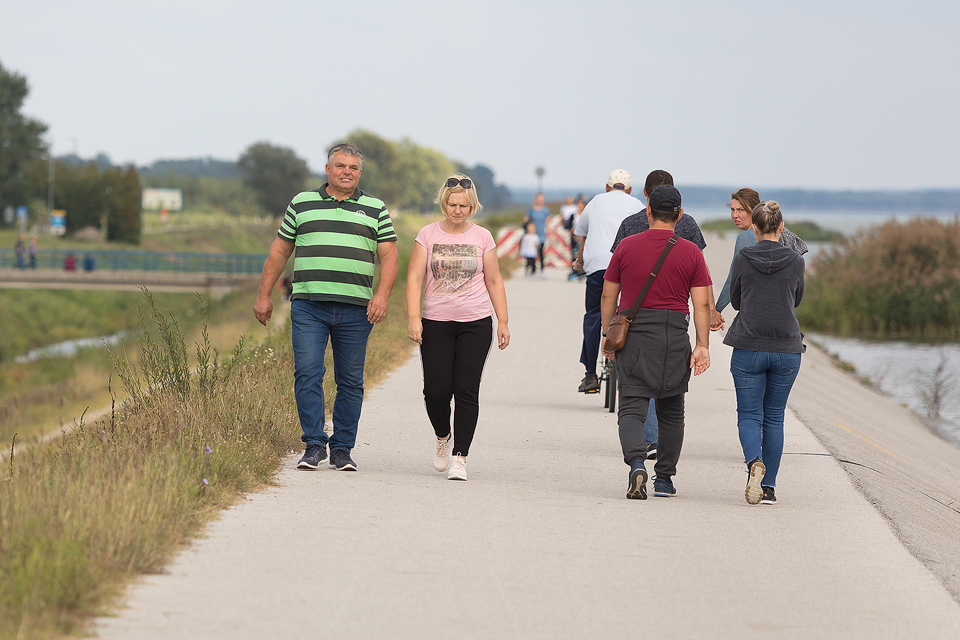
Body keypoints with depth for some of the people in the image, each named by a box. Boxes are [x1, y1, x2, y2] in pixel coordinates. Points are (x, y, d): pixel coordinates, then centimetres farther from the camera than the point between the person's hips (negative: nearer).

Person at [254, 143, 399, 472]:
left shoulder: (375, 209, 12)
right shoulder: (302, 203, 12)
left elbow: (389, 256, 7)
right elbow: (279, 251, 16)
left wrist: (381, 295, -9)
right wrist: (263, 296, 12)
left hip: (355, 309, 0)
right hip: (308, 305, 0)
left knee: (350, 381, 2)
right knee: (307, 372, -12)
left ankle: (342, 449, 9)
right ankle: (314, 444, -7)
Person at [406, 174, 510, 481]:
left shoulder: (482, 237, 7)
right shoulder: (428, 235, 4)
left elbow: (494, 282, 12)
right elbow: (414, 277, 0)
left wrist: (503, 322, 7)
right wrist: (413, 318, -11)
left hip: (475, 323, 0)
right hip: (436, 322, 0)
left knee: (466, 389, -8)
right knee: (436, 389, -6)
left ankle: (459, 457, -4)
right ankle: (443, 437, 24)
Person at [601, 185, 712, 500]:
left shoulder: (627, 247, 1)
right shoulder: (691, 253, 0)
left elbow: (608, 297, 6)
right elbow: (702, 303, -4)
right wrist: (703, 345, -2)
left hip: (634, 334, -1)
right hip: (675, 337, 1)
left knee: (631, 407, -4)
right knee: (671, 412, 15)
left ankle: (636, 463, -29)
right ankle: (664, 479, 19)